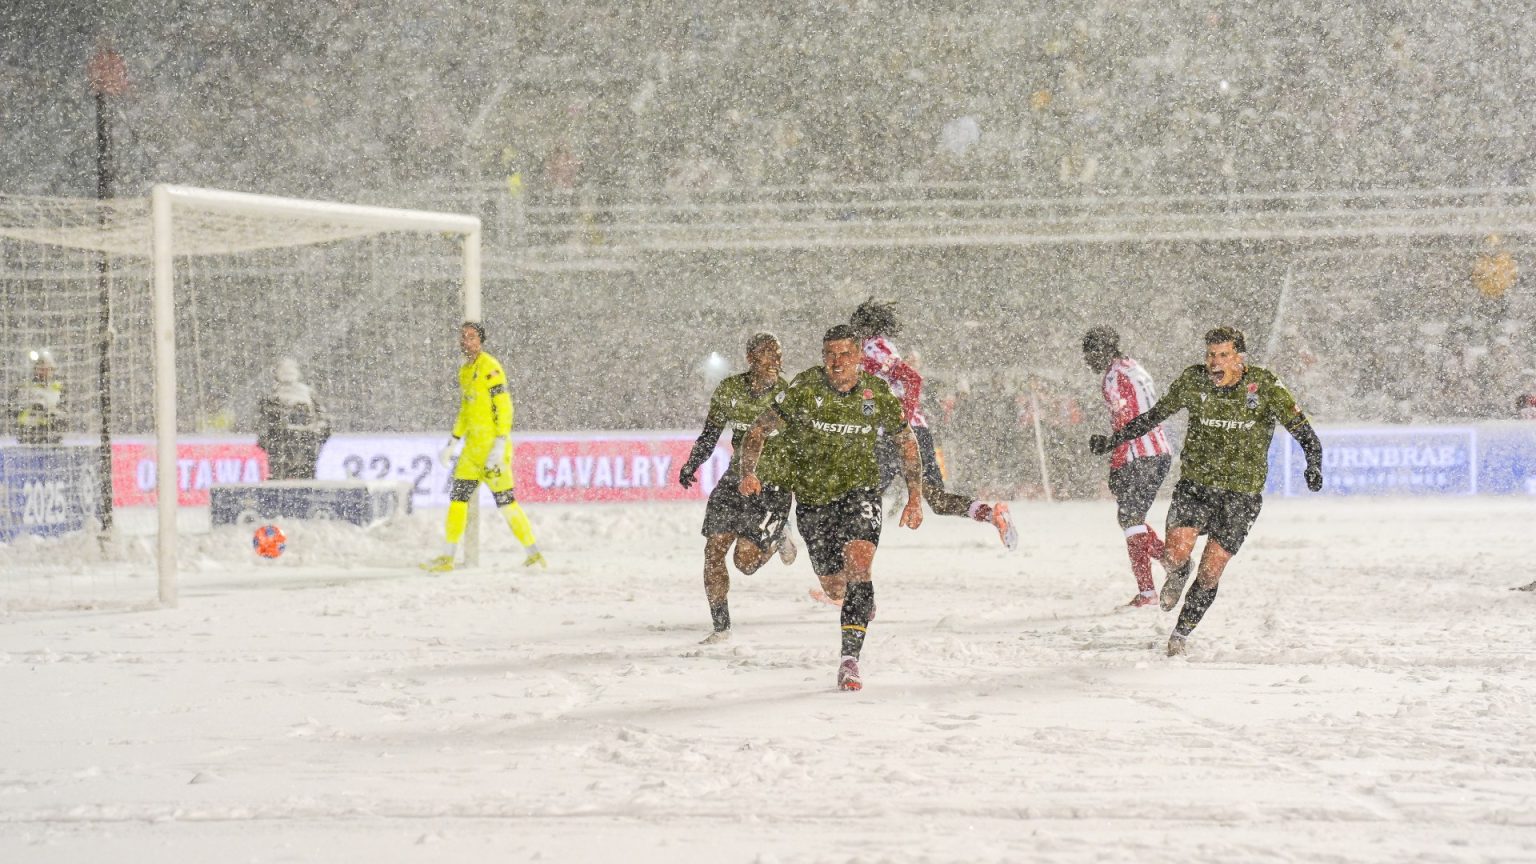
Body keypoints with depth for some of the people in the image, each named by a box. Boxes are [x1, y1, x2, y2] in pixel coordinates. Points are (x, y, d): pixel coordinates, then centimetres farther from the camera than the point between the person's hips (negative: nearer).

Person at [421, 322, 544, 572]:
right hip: (473, 446, 9)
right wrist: (453, 443, 23)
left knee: (504, 500, -7)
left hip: (492, 446, -9)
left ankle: (534, 553, 2)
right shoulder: (465, 370, 16)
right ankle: (447, 558, 7)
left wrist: (500, 445, -22)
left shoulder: (490, 368, -12)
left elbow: (504, 407, -17)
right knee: (458, 497, 4)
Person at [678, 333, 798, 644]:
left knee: (746, 561, -11)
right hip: (736, 479, 4)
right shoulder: (729, 390, -1)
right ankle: (721, 627, 9)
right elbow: (710, 433, 11)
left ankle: (778, 537, 23)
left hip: (774, 484, -4)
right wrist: (691, 465, 1)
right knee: (714, 550, -4)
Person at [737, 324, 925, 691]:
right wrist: (748, 473, -27)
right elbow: (758, 430, -9)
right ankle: (863, 605, 49)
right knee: (835, 589, 10)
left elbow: (906, 440, 9)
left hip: (859, 489, 0)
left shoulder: (878, 395, -8)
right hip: (812, 497, 1)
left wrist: (915, 495, 4)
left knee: (858, 567, -25)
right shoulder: (804, 389, -14)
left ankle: (849, 660, -23)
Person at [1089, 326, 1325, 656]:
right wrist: (1113, 440, 11)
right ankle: (1178, 575, 20)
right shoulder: (1193, 381, -4)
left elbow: (1301, 429, -9)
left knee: (1210, 572, -4)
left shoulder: (1264, 386, -10)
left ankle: (1182, 631, 20)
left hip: (1242, 492, -1)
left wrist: (1314, 465, -26)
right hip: (1195, 482, 1)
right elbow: (1156, 415, 10)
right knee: (1175, 554, -19)